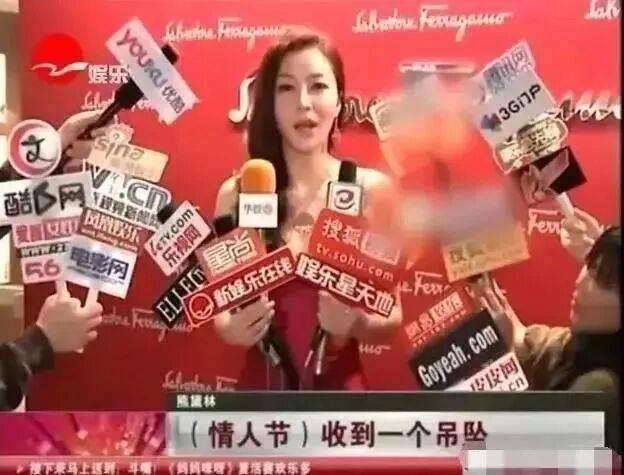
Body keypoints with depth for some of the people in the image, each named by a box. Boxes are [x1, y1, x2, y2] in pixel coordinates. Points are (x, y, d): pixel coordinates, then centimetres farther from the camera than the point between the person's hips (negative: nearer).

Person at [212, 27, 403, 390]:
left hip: (340, 388, -1)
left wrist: (357, 323, -18)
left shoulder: (371, 189, -5)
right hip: (261, 387, 1)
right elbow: (220, 307, 7)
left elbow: (391, 317, 1)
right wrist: (232, 328, -13)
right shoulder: (236, 193, -3)